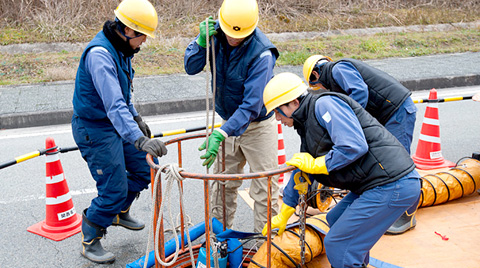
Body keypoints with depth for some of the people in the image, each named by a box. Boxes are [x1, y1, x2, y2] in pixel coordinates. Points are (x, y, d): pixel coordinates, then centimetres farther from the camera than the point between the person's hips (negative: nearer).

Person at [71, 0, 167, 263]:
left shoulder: (121, 49, 4)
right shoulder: (100, 54, -28)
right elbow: (113, 104, -39)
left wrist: (136, 118, 20)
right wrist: (138, 139, -47)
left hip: (116, 123, 9)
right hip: (95, 128, -9)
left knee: (144, 169, 14)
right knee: (114, 188, -6)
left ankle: (119, 212, 39)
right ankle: (89, 241, 16)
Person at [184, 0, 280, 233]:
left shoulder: (261, 53, -29)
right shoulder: (215, 33, -11)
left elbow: (252, 105, -32)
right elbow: (191, 68, -6)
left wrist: (222, 133, -40)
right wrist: (201, 41, -25)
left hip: (258, 126, -5)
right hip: (229, 122, 5)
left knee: (264, 190, 1)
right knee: (222, 183, 15)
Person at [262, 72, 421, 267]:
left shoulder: (324, 104, -11)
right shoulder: (306, 123, 19)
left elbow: (354, 147, -24)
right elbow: (302, 172, 28)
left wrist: (315, 164, -9)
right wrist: (283, 216, 34)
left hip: (391, 184, -11)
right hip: (377, 184, 11)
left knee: (338, 247, -8)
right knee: (336, 221, 25)